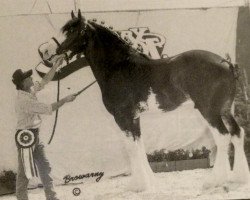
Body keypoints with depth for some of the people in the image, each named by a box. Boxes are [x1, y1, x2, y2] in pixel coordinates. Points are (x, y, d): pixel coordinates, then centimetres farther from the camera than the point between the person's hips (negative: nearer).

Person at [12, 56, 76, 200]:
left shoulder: (30, 91, 4)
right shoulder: (24, 100, -22)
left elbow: (44, 82, 18)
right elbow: (48, 109, -21)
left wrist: (56, 66, 11)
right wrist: (65, 100, -11)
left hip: (35, 136, 10)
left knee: (44, 166, 11)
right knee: (25, 171, -2)